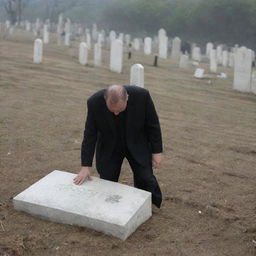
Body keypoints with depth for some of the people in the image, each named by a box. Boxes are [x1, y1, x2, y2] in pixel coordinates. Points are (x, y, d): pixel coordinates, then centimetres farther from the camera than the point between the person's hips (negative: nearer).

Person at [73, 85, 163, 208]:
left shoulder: (141, 95, -28)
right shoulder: (95, 102, -27)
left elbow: (153, 125, -13)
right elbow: (90, 135, -17)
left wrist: (157, 151, -9)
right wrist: (86, 166, -17)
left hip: (137, 145, 0)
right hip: (108, 147, 0)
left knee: (146, 180, 1)